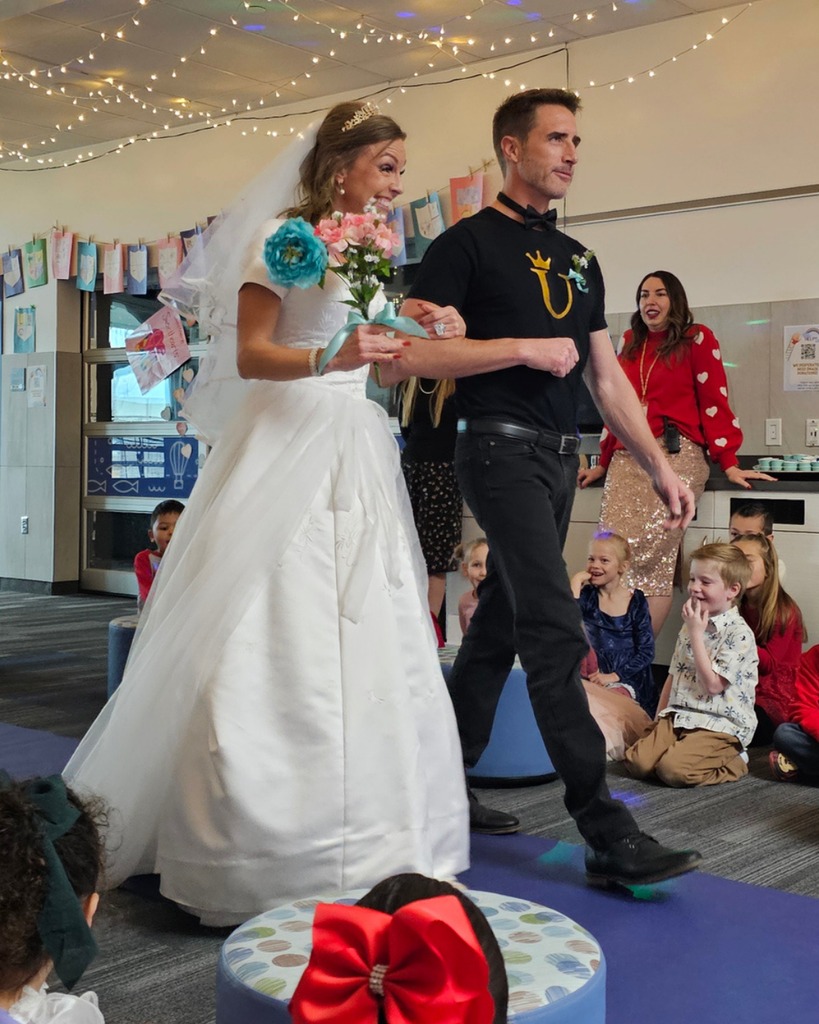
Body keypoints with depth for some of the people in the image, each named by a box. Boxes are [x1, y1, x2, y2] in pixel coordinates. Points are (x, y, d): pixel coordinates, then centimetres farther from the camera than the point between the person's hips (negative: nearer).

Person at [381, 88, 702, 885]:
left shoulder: (578, 260, 19)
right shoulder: (468, 244, -2)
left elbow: (606, 376, 18)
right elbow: (414, 353, -13)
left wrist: (659, 466, 11)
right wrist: (526, 347, -13)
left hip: (560, 459, 8)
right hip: (502, 449, -7)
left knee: (500, 625, 12)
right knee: (555, 633, -14)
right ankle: (605, 833, -13)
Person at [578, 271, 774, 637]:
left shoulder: (697, 339, 6)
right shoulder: (630, 344, 21)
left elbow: (714, 401, 0)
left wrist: (729, 463, -7)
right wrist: (603, 463, 21)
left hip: (676, 455, -4)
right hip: (626, 459, 5)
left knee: (650, 552, -18)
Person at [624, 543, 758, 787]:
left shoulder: (739, 634, -11)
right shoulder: (691, 625, 14)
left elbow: (712, 684, -19)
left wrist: (696, 634, -16)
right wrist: (659, 718, 13)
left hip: (720, 724, -6)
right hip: (679, 716, 6)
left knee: (673, 769, -27)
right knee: (637, 762, -15)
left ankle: (731, 762, -1)